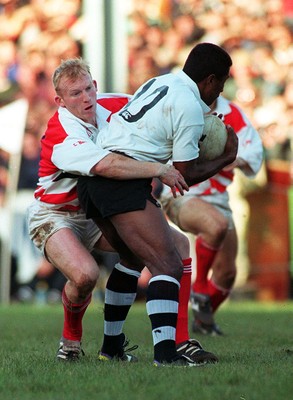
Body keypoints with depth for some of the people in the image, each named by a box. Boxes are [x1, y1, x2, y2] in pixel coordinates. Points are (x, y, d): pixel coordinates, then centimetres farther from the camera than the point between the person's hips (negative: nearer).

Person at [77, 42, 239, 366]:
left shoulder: (159, 82, 18)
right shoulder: (190, 107, -7)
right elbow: (186, 174, -5)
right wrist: (226, 159, 10)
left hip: (92, 179, 10)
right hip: (125, 185, -10)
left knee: (133, 258, 27)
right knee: (168, 265, -16)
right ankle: (165, 352, -30)